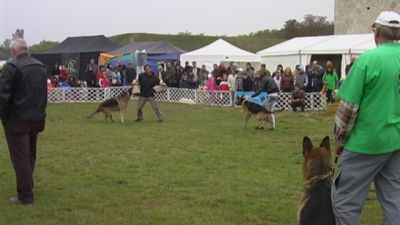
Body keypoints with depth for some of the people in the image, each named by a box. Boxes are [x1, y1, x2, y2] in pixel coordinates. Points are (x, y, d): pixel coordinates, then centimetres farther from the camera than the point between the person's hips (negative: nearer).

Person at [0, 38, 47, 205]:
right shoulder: (40, 66, 10)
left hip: (17, 120, -7)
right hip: (37, 118, 7)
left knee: (20, 158, -2)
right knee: (30, 155, 20)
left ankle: (26, 196, 0)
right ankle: (27, 187, 32)